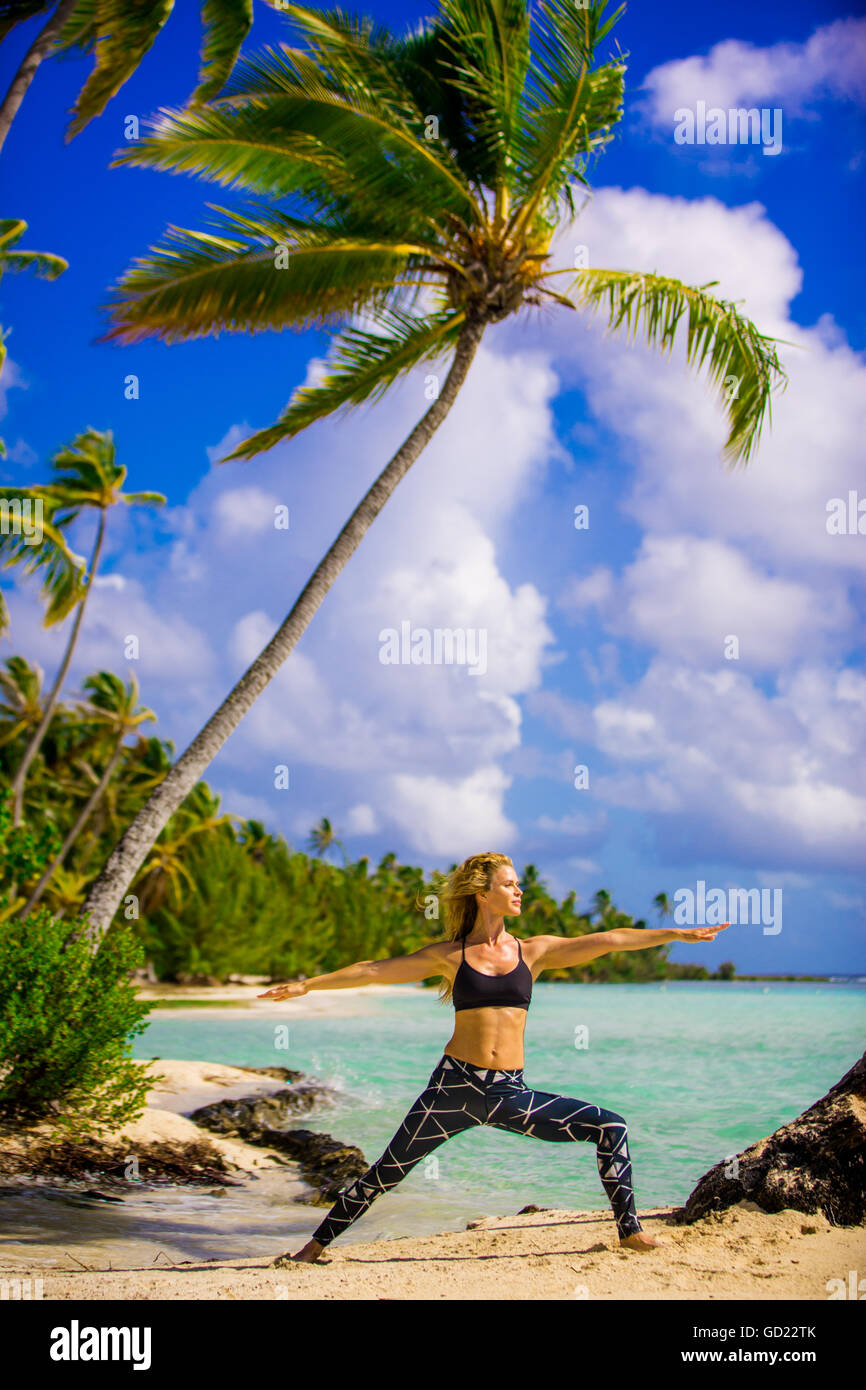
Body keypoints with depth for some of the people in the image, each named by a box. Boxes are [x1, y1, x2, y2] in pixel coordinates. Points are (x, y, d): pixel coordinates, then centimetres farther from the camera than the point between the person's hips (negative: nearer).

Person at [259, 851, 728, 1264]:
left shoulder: (532, 951, 7)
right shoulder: (449, 955, 2)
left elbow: (608, 940, 3)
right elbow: (375, 970, 2)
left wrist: (677, 933, 2)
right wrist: (308, 985, 0)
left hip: (510, 1092, 2)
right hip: (456, 1084, -2)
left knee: (611, 1127, -8)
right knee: (385, 1173, -1)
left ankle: (629, 1231, 3)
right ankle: (316, 1245, 16)